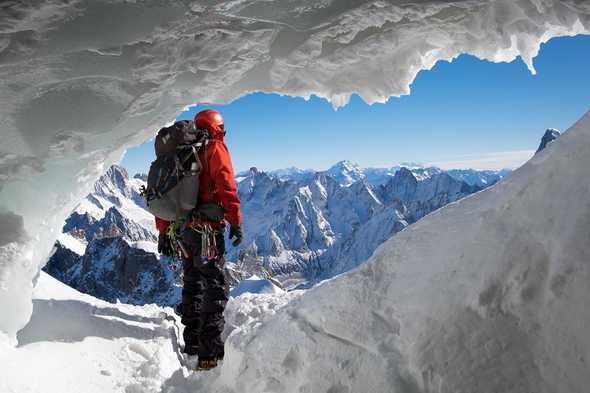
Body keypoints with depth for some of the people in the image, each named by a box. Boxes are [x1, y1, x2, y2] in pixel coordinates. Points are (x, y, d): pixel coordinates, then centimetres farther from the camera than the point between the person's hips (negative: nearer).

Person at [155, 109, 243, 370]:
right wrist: (235, 221, -14)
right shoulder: (215, 147, 1)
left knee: (192, 283, 15)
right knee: (215, 285, -7)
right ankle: (210, 351, -11)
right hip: (207, 226, -7)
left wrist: (163, 231, 22)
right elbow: (225, 185, -14)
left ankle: (192, 343, 20)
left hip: (183, 228, 7)